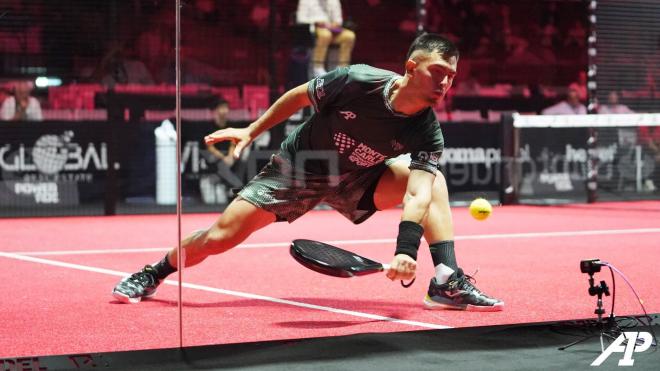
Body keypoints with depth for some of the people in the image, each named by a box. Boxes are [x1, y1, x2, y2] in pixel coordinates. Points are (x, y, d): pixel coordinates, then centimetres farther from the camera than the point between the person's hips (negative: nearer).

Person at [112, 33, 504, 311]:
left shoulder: (426, 133, -26)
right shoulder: (357, 81, -29)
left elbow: (419, 194, -39)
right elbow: (299, 96, -10)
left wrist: (406, 250, -55)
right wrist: (253, 130, -2)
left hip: (354, 181, 2)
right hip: (298, 167, -2)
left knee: (433, 180, -18)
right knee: (221, 236, -9)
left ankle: (449, 283, -20)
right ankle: (153, 274, 18)